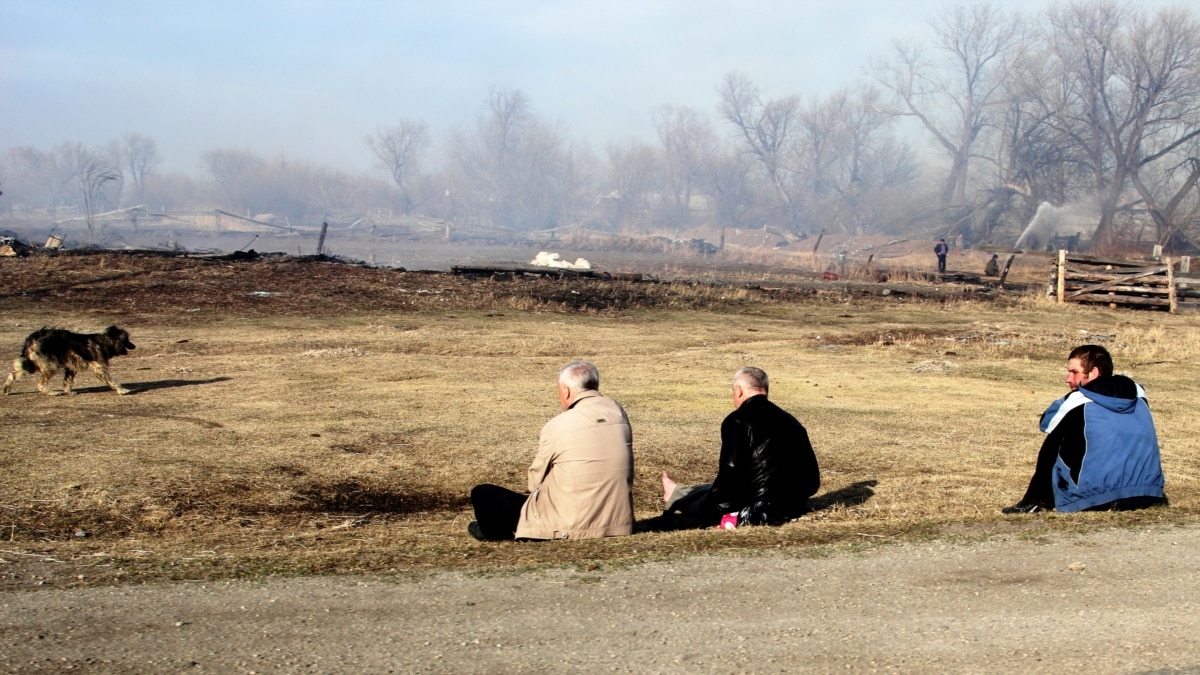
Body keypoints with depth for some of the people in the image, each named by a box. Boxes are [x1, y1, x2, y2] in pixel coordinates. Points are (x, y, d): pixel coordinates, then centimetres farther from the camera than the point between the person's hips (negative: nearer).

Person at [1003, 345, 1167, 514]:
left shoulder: (1080, 401, -5)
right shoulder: (1138, 393, 8)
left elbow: (1047, 424, 12)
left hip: (1099, 499, -5)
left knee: (1054, 443, 17)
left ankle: (1037, 500, 19)